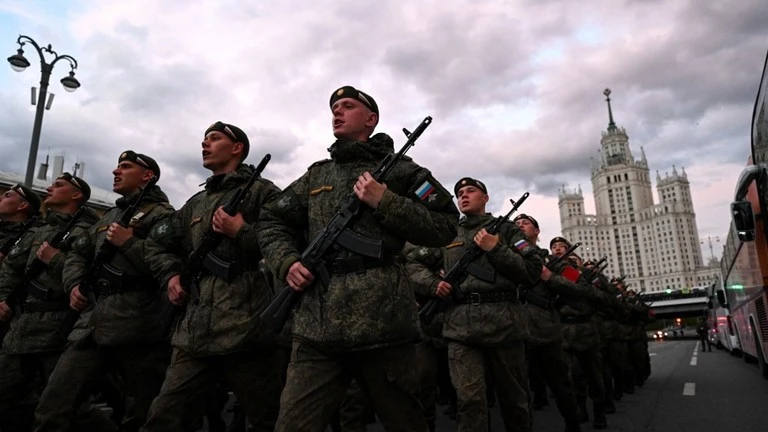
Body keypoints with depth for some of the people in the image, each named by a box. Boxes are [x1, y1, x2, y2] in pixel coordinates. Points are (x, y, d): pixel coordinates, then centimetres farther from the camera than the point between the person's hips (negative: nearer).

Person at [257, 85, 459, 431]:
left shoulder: (399, 169, 8)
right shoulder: (315, 176, 20)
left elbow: (445, 226, 2)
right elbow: (271, 221, 23)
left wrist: (385, 202, -8)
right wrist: (287, 262, 3)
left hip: (383, 321, -3)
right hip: (318, 326, 3)